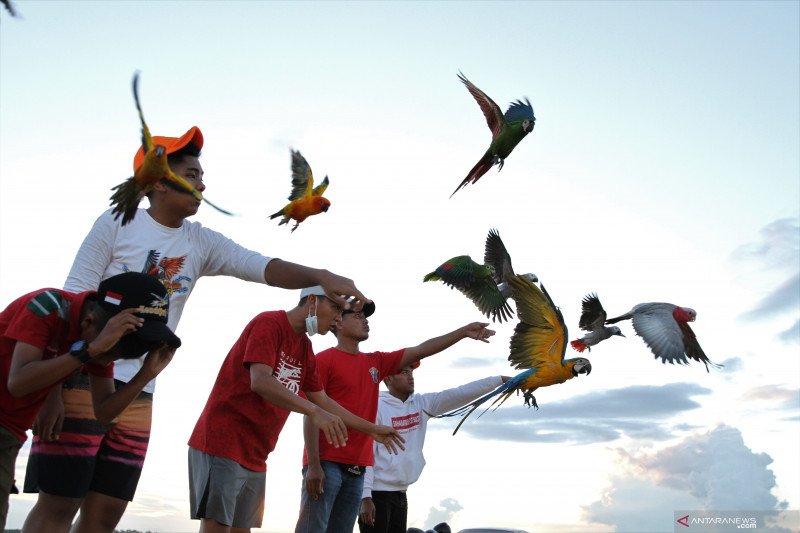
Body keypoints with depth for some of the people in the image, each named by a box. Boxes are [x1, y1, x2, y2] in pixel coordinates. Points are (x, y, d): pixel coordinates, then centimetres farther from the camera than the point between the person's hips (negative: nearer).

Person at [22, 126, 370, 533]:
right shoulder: (117, 224, -5)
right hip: (84, 382, -5)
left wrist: (319, 276, -26)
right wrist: (53, 387, -14)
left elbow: (260, 266, -7)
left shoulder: (201, 243, 6)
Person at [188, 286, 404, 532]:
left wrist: (371, 430, 17)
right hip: (223, 443, -9)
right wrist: (314, 412, -39)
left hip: (254, 456, 9)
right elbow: (260, 382, -28)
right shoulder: (269, 323, -13)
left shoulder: (305, 348, 12)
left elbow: (322, 401, 18)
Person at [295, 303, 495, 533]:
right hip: (326, 463, -6)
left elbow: (420, 350, 13)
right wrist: (313, 465, -16)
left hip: (357, 467, 7)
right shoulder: (324, 360, -3)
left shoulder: (376, 363, 16)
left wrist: (464, 331, 7)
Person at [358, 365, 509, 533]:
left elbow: (460, 394, 2)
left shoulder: (422, 404, 6)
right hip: (377, 493, -6)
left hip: (400, 494, 7)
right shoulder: (377, 407, -11)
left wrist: (501, 379, -3)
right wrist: (365, 497, -19)